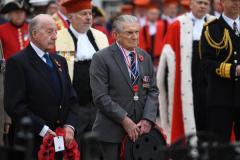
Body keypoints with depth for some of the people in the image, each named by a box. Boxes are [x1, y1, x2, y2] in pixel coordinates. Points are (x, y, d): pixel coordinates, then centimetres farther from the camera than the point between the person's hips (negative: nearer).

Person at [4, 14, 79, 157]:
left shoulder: (60, 61, 17)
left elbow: (71, 99, 17)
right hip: (33, 142, -6)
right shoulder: (17, 62, -6)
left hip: (63, 140, 6)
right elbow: (14, 105, -14)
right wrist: (43, 130, -16)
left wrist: (69, 126, -1)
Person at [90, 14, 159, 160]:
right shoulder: (102, 58, -4)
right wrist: (124, 119, -15)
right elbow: (100, 97, -11)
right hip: (112, 130, -4)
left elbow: (152, 91, 11)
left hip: (140, 129, 4)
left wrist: (148, 119, -5)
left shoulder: (145, 57, 13)